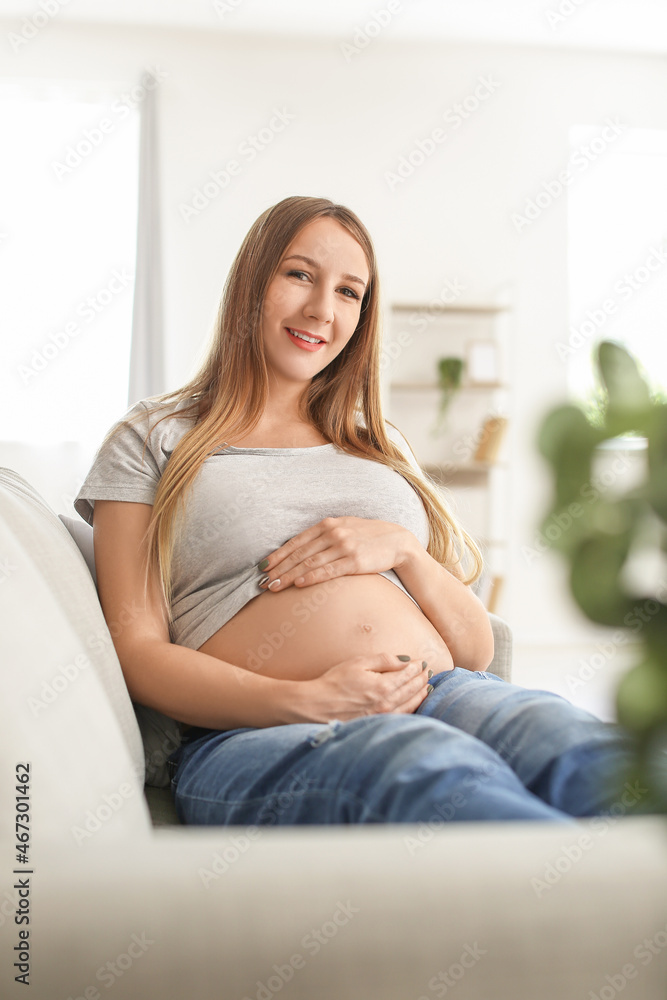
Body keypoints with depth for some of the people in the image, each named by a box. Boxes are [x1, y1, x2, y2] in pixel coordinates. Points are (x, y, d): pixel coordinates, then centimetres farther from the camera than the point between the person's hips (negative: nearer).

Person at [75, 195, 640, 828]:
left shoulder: (383, 446, 27)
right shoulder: (152, 438, 15)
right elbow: (137, 649, 3)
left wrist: (400, 548, 0)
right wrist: (307, 701, -13)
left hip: (444, 701, 4)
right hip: (255, 737, -3)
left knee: (593, 760, -33)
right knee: (441, 769, -38)